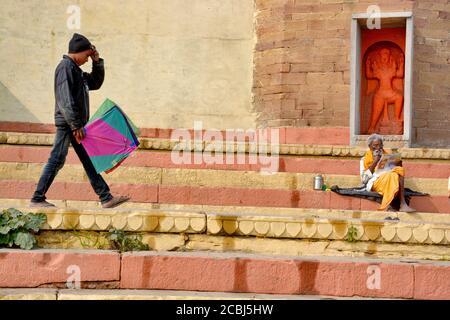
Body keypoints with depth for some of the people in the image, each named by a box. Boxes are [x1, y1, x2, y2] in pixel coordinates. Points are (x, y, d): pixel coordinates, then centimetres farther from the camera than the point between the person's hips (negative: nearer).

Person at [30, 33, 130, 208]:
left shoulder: (76, 69, 19)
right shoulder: (65, 67, -12)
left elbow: (96, 83, 26)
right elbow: (65, 99, -20)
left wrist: (97, 62, 14)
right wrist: (75, 125, -22)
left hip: (76, 124, 10)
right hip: (67, 123, -10)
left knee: (88, 161, 8)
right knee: (56, 161, -7)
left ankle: (106, 198, 9)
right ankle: (37, 199, -1)